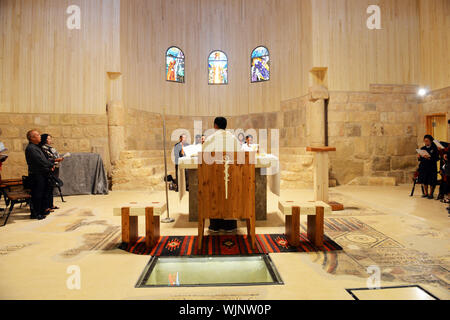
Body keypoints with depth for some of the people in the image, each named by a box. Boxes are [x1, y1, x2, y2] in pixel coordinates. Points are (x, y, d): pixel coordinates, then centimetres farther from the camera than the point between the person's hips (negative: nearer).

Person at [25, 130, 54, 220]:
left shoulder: (37, 147, 18)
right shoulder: (30, 148, -15)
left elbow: (44, 159, 20)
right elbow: (40, 161, -21)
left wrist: (50, 164, 3)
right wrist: (50, 165, -8)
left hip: (42, 174, 10)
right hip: (36, 175, -10)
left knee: (44, 193, 16)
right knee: (37, 195, -4)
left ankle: (42, 211, 26)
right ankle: (35, 213, 4)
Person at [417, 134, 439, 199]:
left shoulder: (434, 148, -2)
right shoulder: (422, 148, 10)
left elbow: (436, 158, -11)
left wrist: (429, 158, -25)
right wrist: (419, 157, -8)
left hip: (432, 167, -4)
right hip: (423, 167, 4)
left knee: (431, 181, -2)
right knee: (424, 180, 6)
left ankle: (430, 194, 9)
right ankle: (425, 193, 18)